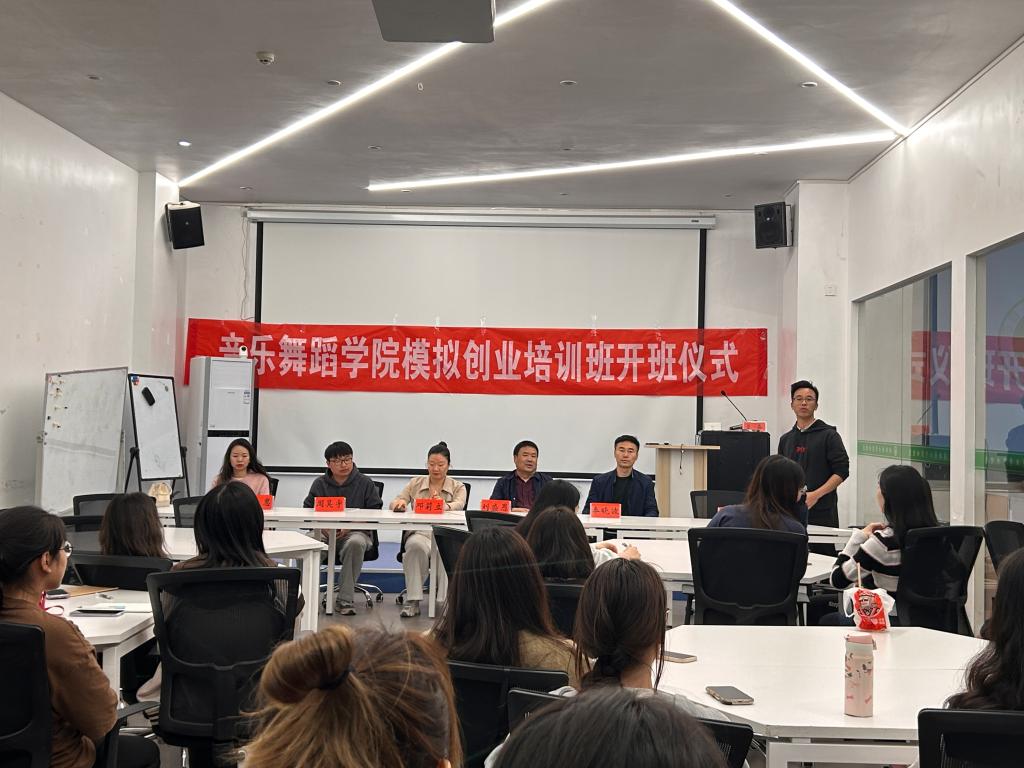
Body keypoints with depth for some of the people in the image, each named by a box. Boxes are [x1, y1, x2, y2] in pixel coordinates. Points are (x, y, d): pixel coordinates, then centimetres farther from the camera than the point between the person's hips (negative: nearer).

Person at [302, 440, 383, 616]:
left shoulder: (365, 483, 8)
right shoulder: (319, 484, 16)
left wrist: (350, 527, -13)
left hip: (356, 531, -2)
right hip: (324, 532, 2)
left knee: (356, 543, -39)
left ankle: (345, 600, -30)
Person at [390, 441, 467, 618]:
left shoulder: (458, 487, 13)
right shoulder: (415, 483, 18)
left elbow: (459, 504, -9)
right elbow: (394, 503, 9)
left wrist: (445, 506, -33)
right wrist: (399, 502, -17)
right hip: (419, 532, 1)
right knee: (415, 545, -37)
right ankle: (413, 600, -32)